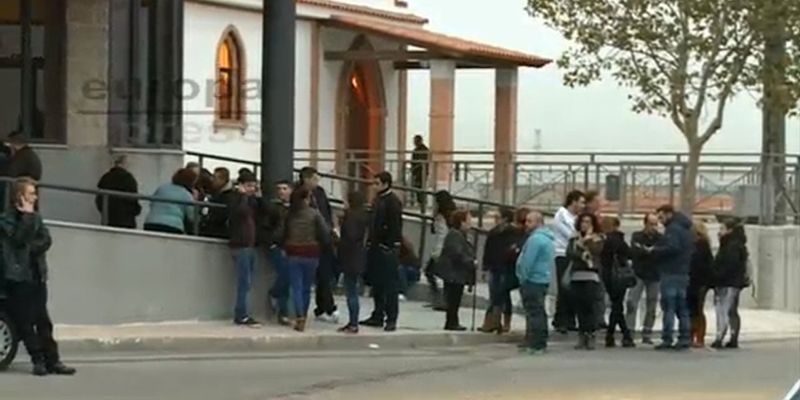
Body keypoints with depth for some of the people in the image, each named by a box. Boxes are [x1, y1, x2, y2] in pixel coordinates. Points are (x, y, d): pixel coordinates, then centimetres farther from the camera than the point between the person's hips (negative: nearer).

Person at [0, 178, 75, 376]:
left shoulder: (36, 218, 14)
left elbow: (45, 240, 2)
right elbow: (19, 239, -18)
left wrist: (30, 248, -14)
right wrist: (27, 216, -14)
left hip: (38, 275, 4)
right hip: (18, 277, -4)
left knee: (43, 321, 3)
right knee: (25, 322, -3)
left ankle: (52, 360, 2)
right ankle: (38, 361, 1)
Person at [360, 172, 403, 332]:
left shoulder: (393, 202, -12)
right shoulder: (377, 200, 14)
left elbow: (395, 227, -17)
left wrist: (390, 246, -20)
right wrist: (371, 242, 13)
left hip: (388, 248, -9)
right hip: (376, 246, 9)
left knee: (389, 284, -6)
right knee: (377, 283, 13)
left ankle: (391, 319, -3)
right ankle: (378, 316, 21)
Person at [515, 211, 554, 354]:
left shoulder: (536, 239, -17)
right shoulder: (549, 239, 16)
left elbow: (528, 261, -21)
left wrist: (523, 278, -10)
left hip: (533, 280, -10)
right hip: (544, 279, 10)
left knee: (534, 312, -9)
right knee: (539, 312, 15)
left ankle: (535, 345, -10)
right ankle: (541, 343, 20)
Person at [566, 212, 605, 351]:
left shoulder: (597, 239, 9)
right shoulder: (574, 239, 17)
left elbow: (595, 251, -10)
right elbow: (569, 253, 1)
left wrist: (588, 239, -3)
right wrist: (582, 255, -12)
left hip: (591, 276, -3)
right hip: (576, 276, 3)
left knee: (590, 306, -10)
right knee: (579, 307, 0)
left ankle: (590, 335, -10)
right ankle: (582, 336, 4)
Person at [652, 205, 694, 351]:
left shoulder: (673, 229, -11)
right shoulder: (686, 229, 18)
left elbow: (672, 247, -23)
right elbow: (692, 250, 19)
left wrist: (655, 250, -12)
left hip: (671, 273, -9)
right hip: (684, 272, 9)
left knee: (668, 307, -8)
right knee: (682, 307, 12)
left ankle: (667, 339, -11)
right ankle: (685, 338, 11)